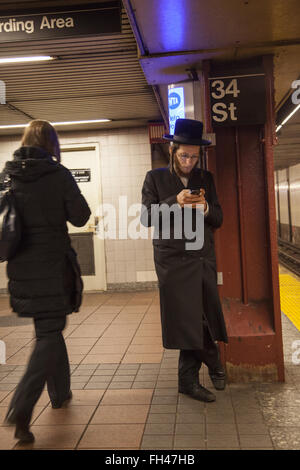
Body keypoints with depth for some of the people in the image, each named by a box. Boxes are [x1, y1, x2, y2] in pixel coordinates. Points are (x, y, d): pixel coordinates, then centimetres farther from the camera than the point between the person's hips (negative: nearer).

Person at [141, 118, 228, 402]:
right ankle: (214, 364, 20)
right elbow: (146, 217, -3)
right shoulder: (155, 178, 4)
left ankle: (189, 381, 23)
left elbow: (218, 220, 12)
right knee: (190, 321, -2)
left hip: (203, 260, 3)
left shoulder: (205, 179, 13)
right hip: (173, 261, -3)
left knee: (194, 321, 6)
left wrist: (205, 208, -11)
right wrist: (175, 202, -16)